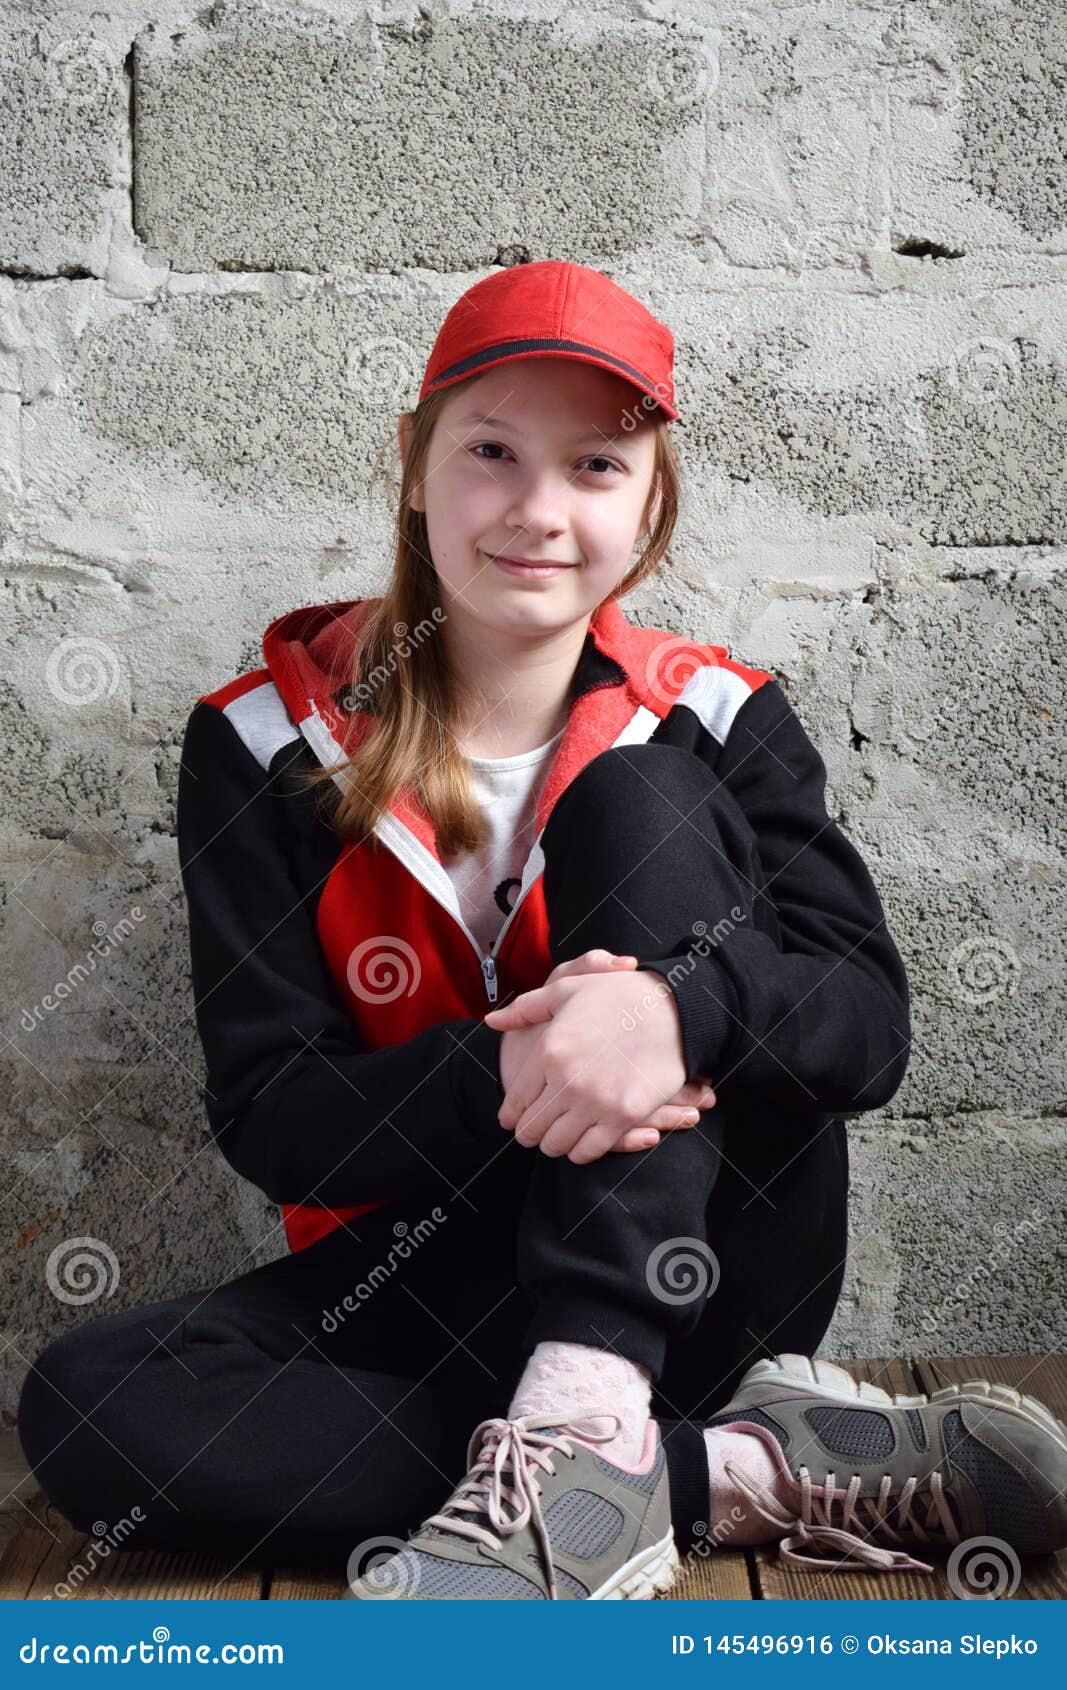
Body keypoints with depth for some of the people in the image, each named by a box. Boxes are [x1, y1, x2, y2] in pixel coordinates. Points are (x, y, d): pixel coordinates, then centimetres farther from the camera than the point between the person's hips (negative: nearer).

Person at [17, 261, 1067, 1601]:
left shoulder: (717, 725, 1)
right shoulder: (269, 745, -2)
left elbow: (871, 1021, -10)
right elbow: (264, 1116, -8)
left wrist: (680, 1004, -33)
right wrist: (500, 1073, -28)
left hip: (703, 1277, 0)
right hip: (433, 1278, 1)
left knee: (639, 803, -19)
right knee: (84, 1404, -26)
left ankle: (583, 1436, -32)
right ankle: (737, 1471, -24)